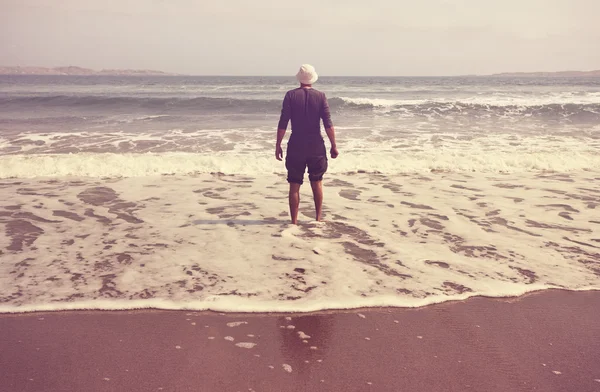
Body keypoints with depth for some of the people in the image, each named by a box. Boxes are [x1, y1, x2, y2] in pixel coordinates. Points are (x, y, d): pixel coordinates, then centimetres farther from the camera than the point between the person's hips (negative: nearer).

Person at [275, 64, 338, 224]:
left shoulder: (291, 95, -4)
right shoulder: (321, 96, -1)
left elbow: (283, 123, -7)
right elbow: (328, 124, -4)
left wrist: (278, 145, 0)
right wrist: (333, 146, 4)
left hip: (296, 146, -1)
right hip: (316, 146, 1)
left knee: (294, 185, 5)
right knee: (317, 182, 17)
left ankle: (294, 221, 7)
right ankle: (318, 218, 21)